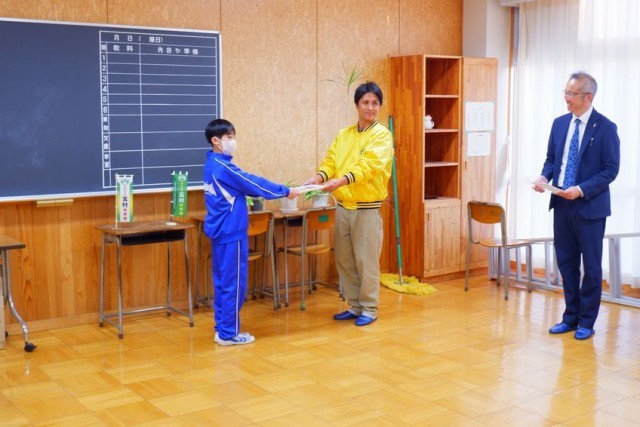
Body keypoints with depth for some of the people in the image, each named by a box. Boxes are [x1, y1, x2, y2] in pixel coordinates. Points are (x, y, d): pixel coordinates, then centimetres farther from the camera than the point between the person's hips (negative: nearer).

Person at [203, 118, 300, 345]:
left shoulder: (213, 165, 12)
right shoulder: (223, 167, -18)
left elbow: (244, 186, 16)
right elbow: (254, 183, -15)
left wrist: (279, 191, 11)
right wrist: (286, 191, -6)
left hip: (220, 231, 10)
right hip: (231, 233, -10)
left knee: (222, 281, 14)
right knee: (233, 283, -2)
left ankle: (222, 328, 20)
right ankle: (228, 333, 5)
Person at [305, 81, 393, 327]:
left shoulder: (382, 135, -7)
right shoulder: (344, 134, 12)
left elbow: (367, 165, -22)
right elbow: (331, 161, 4)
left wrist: (342, 181, -36)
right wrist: (319, 177, -18)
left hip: (367, 208, -6)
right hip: (343, 207, 6)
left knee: (367, 261, 0)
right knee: (344, 260, 11)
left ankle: (369, 309, 14)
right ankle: (355, 306, 25)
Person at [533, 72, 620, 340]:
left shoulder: (605, 127, -10)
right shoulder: (560, 123, 8)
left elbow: (611, 169, -11)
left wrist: (582, 190, -22)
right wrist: (544, 177, -7)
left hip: (589, 207, -5)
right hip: (562, 206, 6)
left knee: (591, 266, 6)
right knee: (566, 263, 12)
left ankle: (586, 323, 17)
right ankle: (570, 317, 25)